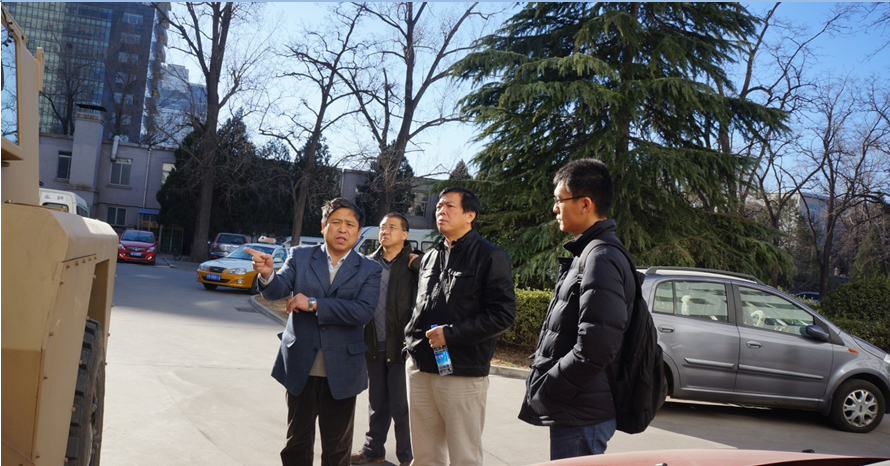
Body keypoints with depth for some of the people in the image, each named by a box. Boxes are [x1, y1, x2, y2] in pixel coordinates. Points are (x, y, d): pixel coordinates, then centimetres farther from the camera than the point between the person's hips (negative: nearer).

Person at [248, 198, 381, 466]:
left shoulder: (369, 270, -2)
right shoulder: (300, 257, 2)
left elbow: (363, 311, -17)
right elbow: (277, 291, -14)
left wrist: (314, 304, -21)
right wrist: (267, 275, -36)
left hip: (341, 372, 0)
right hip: (300, 369, 1)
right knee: (297, 444, 15)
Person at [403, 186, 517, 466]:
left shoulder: (490, 256, -5)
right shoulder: (430, 257, 16)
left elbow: (503, 313, -13)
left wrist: (450, 334, -17)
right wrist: (412, 341, 9)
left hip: (463, 372, -6)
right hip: (420, 369, 6)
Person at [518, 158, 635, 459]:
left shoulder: (601, 259, -19)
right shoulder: (586, 254, 13)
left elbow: (593, 350, -27)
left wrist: (542, 391, -16)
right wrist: (542, 384, 11)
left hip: (581, 418, -10)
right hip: (575, 411, 10)